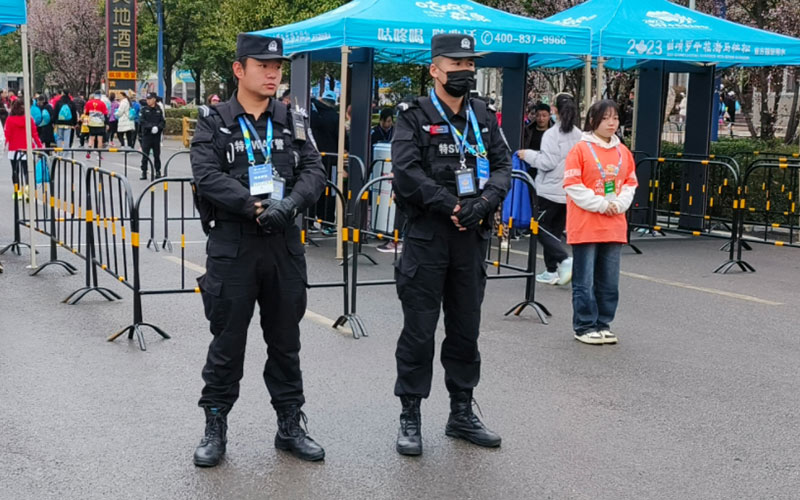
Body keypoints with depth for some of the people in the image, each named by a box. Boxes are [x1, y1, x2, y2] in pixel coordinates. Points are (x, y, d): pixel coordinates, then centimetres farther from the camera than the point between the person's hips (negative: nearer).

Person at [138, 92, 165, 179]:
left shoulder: (159, 110, 6)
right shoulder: (144, 109, 2)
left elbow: (163, 121, 4)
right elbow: (141, 121, -7)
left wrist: (158, 127, -16)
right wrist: (151, 126, -19)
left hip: (156, 135, 1)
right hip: (146, 135, -1)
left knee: (157, 155, 7)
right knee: (145, 155, -2)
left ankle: (158, 171, 17)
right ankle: (144, 172, 3)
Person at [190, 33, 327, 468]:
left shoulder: (294, 123, 9)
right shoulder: (213, 123, 1)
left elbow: (314, 172, -1)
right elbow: (207, 175, -12)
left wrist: (288, 204, -20)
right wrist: (255, 207, -21)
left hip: (284, 245, 3)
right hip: (232, 246, -3)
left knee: (285, 341, 12)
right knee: (227, 342, 4)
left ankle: (290, 425, 24)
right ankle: (215, 427, 19)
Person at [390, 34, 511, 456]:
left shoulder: (484, 117, 12)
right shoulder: (414, 117, -4)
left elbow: (502, 166, 6)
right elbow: (406, 171, -15)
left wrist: (483, 202, -13)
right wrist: (451, 206, -18)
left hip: (472, 237, 5)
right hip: (427, 236, -5)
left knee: (466, 329, 13)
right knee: (419, 330, 1)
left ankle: (461, 413, 26)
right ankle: (409, 417, 12)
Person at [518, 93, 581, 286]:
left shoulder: (552, 134, -13)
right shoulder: (579, 135, 5)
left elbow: (548, 162, -17)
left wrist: (528, 155, -4)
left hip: (550, 190, -6)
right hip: (571, 192, 7)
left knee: (541, 228, 3)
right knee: (555, 230, 15)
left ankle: (565, 259, -15)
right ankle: (552, 271, 17)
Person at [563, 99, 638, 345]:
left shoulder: (623, 152, 11)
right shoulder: (580, 149, -4)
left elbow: (630, 184, 15)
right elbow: (573, 186, -9)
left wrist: (618, 204, -4)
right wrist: (601, 205, -14)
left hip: (614, 227, 5)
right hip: (585, 226, -5)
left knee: (609, 282, 9)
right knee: (585, 281, 0)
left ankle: (603, 324, 20)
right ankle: (584, 327, 10)